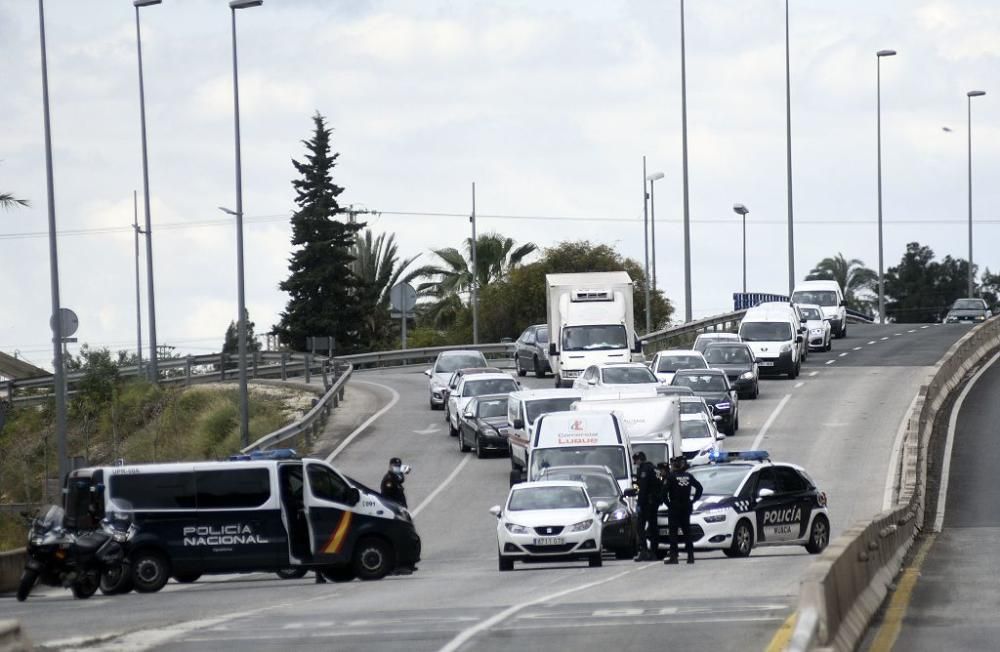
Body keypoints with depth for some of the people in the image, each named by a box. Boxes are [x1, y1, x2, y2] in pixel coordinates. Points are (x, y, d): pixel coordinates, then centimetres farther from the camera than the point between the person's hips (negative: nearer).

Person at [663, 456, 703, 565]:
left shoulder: (671, 477, -8)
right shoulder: (688, 476, 7)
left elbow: (664, 491, -17)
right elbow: (699, 488, 7)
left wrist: (668, 503, -5)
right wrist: (693, 500, 9)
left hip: (675, 507, -5)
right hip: (686, 507, 5)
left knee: (673, 532, -2)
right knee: (687, 531, 10)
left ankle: (673, 557, -7)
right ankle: (691, 556, 8)